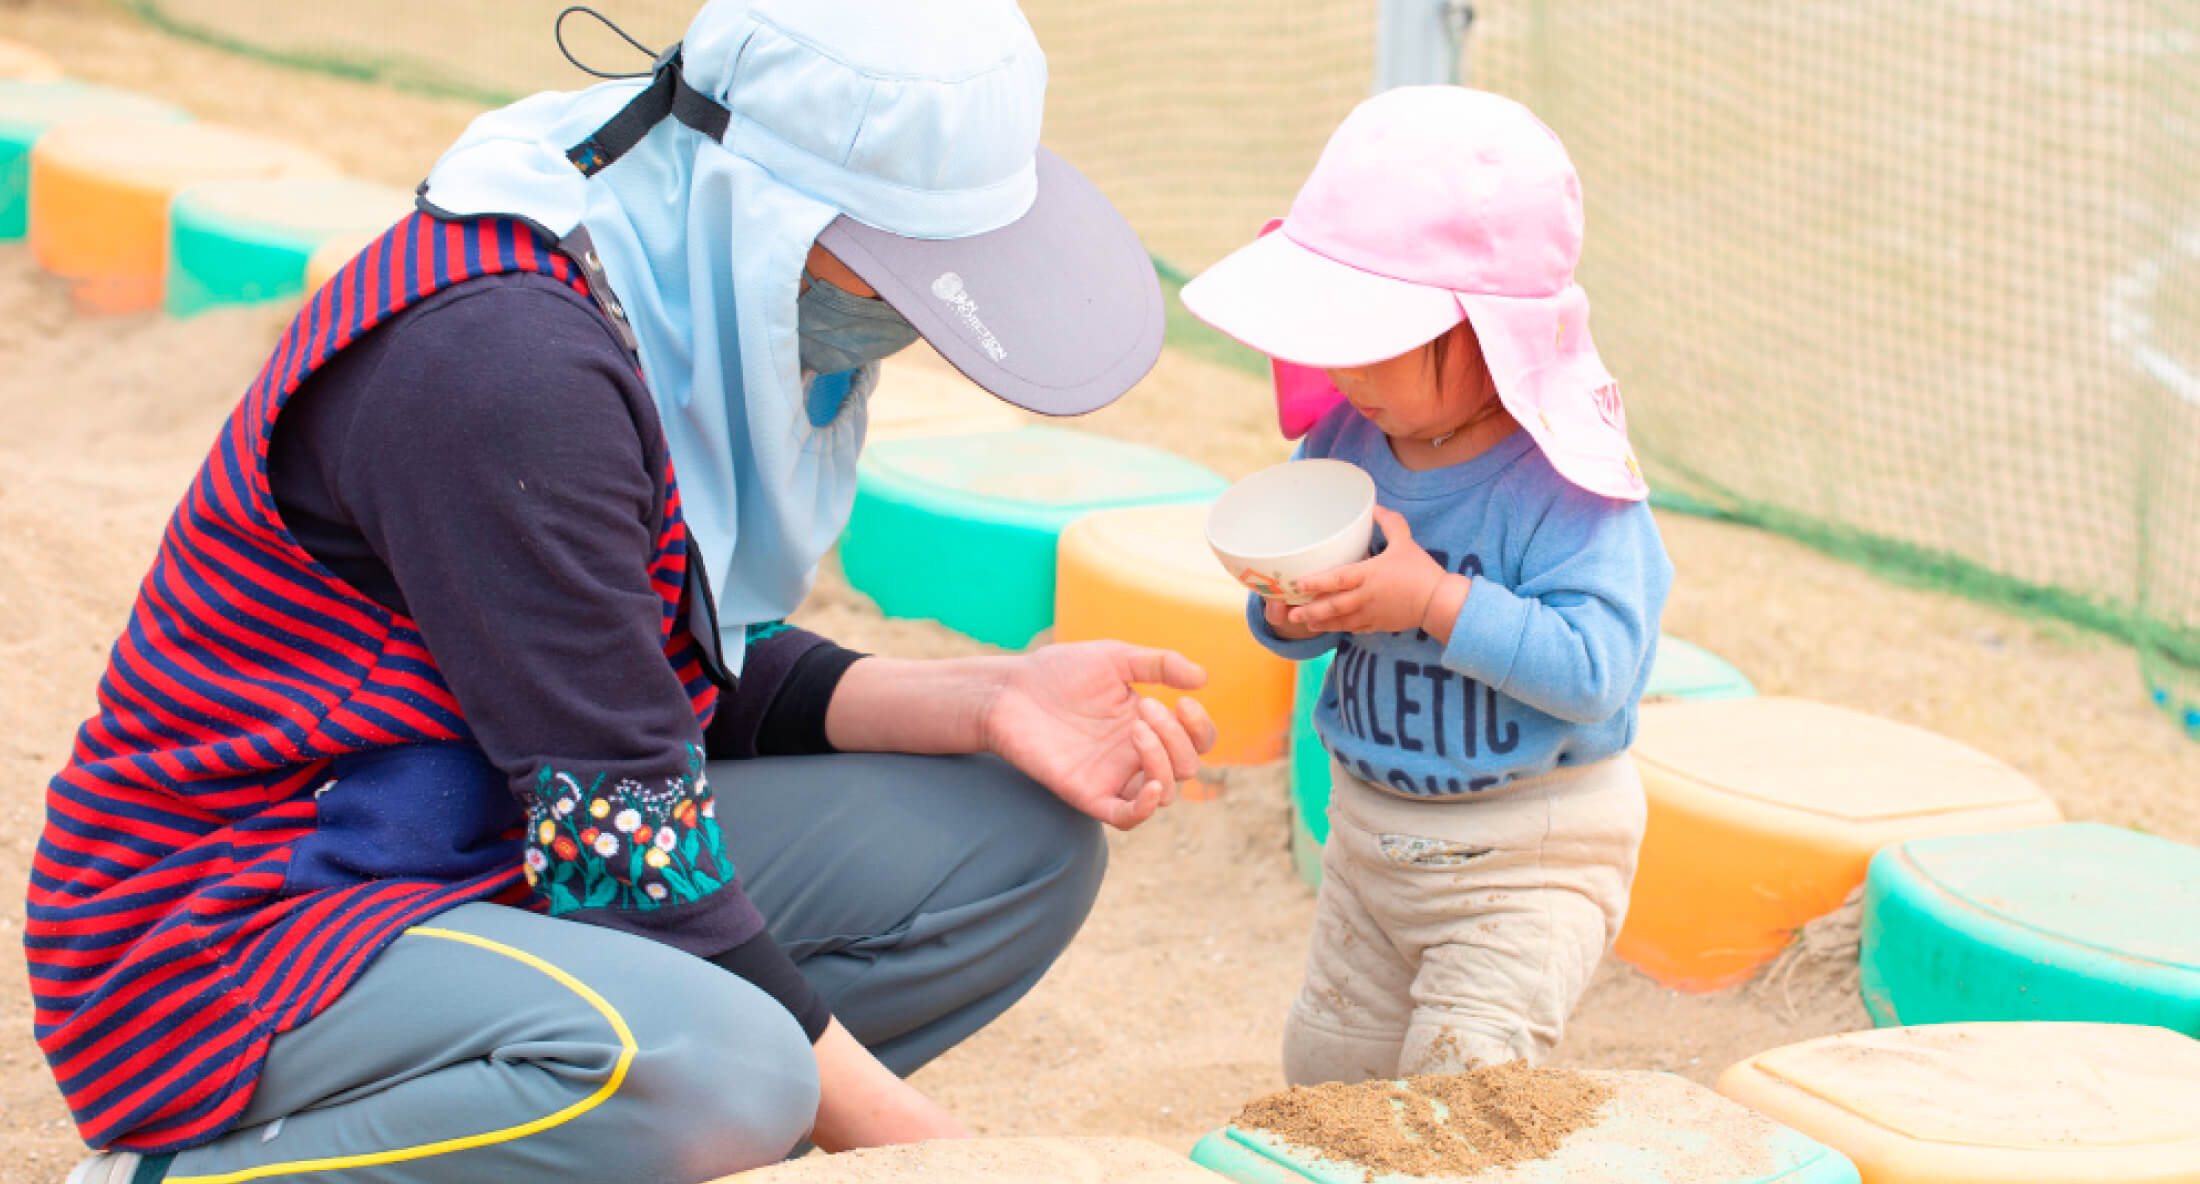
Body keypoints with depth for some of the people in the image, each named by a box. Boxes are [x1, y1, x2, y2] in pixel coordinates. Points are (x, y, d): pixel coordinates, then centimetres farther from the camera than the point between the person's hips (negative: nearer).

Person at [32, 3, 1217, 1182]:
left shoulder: (698, 298, 2)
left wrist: (984, 704, -6)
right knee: (704, 1064, -37)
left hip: (509, 863, 10)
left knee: (1019, 844, 1)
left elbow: (704, 681, 12)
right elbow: (618, 840, -26)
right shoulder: (506, 362, -27)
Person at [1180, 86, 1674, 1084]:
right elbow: (1295, 627, 7)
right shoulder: (1346, 440, -3)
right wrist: (1290, 611, -18)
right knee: (1325, 1066, 16)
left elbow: (1599, 667, -31)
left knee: (1460, 1079, -14)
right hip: (1372, 822, 7)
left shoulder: (1564, 487, -23)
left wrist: (1438, 601, -34)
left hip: (1531, 849, -7)